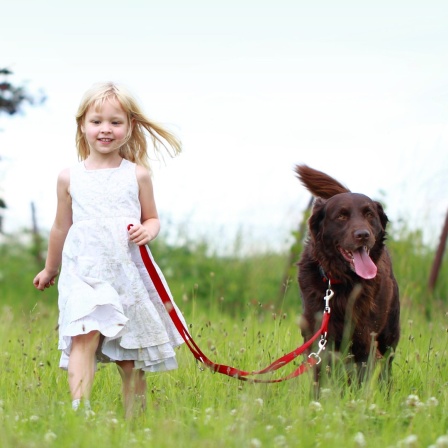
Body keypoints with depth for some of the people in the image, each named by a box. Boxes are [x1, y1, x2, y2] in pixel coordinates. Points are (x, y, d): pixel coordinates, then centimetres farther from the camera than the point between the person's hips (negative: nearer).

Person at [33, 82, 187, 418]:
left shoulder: (137, 175, 4)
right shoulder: (69, 177, 6)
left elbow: (152, 219, 14)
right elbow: (61, 227, 18)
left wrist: (148, 230, -10)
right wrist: (50, 269, 28)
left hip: (128, 273, 1)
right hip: (84, 272, -1)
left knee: (130, 357, 6)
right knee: (84, 337, -24)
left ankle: (134, 418, 17)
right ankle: (79, 410, -35)